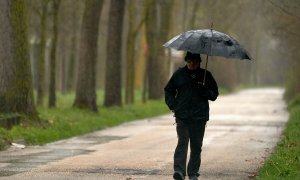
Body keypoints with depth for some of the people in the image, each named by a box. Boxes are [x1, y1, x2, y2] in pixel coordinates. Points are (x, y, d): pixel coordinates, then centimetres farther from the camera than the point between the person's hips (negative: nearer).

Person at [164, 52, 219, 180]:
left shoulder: (206, 75, 8)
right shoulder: (179, 74, 7)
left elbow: (214, 94, 11)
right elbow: (168, 91, 16)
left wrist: (205, 92, -10)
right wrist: (173, 105, 1)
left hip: (199, 116, 1)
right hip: (182, 116, -1)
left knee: (196, 145, 5)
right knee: (182, 142, -15)